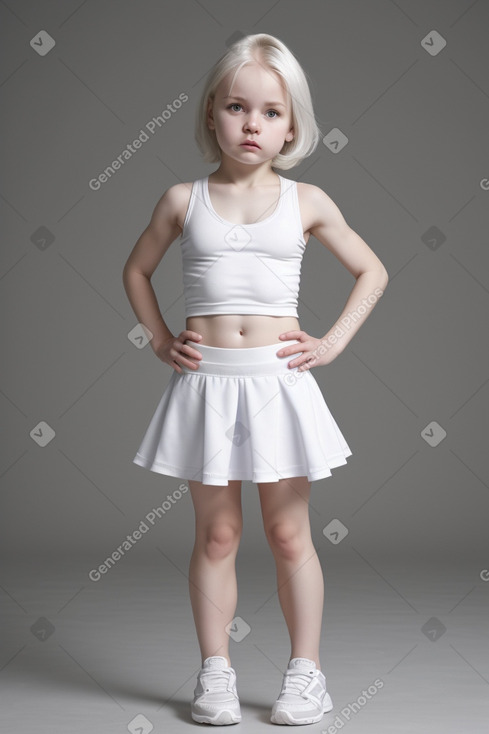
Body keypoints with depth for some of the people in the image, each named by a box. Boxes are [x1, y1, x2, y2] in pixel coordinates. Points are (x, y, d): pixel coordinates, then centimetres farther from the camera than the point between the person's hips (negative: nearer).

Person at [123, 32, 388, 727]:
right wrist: (161, 340, 9)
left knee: (289, 534, 7)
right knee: (217, 534, 7)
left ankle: (306, 670, 19)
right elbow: (136, 270, 19)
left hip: (278, 380, 0)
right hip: (205, 381, 0)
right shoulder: (184, 199, 4)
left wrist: (333, 342, 4)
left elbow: (372, 271, 13)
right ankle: (215, 671, 19)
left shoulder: (306, 202, 3)